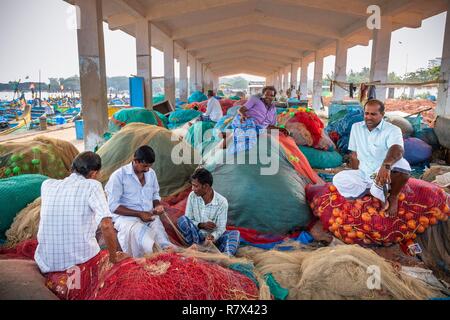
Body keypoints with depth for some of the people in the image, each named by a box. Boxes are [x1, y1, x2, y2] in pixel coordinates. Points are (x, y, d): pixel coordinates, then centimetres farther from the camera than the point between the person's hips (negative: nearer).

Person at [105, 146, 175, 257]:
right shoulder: (118, 176, -7)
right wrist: (139, 214, -17)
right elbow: (113, 206, -10)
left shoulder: (151, 173, 9)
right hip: (127, 217, -5)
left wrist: (157, 205, -2)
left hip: (149, 216, 5)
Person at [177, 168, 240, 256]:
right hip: (196, 235, 2)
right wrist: (201, 225, -20)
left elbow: (221, 228, -14)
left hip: (214, 236, -1)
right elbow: (188, 220, -1)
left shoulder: (222, 202, -14)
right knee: (182, 219, -24)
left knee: (235, 233, -28)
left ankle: (227, 255, -54)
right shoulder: (192, 196, -5)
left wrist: (212, 236, -36)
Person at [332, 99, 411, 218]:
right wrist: (357, 177, -4)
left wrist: (386, 165, -55)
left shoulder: (392, 130, -11)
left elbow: (397, 149, -34)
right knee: (338, 179, -22)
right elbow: (354, 155, 7)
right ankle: (383, 197, -12)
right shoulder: (356, 127, 5)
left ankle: (393, 197, -6)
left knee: (402, 165, -36)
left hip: (383, 175, -4)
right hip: (363, 175, 5)